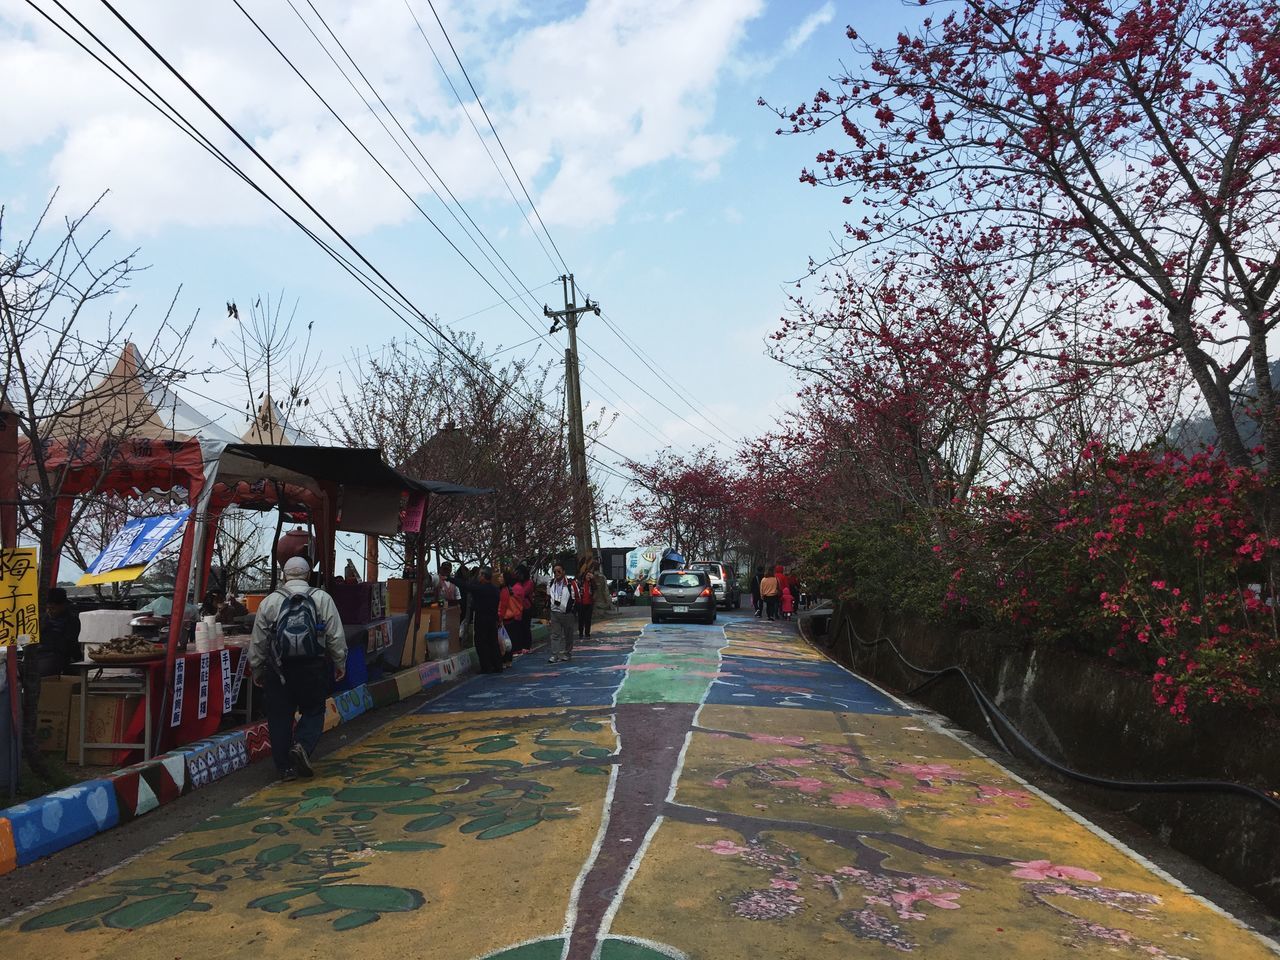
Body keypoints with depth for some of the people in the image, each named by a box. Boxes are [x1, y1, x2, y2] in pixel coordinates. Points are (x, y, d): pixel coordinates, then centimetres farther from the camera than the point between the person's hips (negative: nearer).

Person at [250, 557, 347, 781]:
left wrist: (257, 670, 18)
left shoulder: (269, 602, 3)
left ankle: (285, 768, 13)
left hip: (279, 670, 1)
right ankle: (303, 747, -10)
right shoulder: (322, 598, 0)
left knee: (279, 717, 10)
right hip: (313, 669, -1)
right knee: (313, 711, 13)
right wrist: (340, 664, 11)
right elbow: (336, 636, -1)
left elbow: (258, 642, 7)